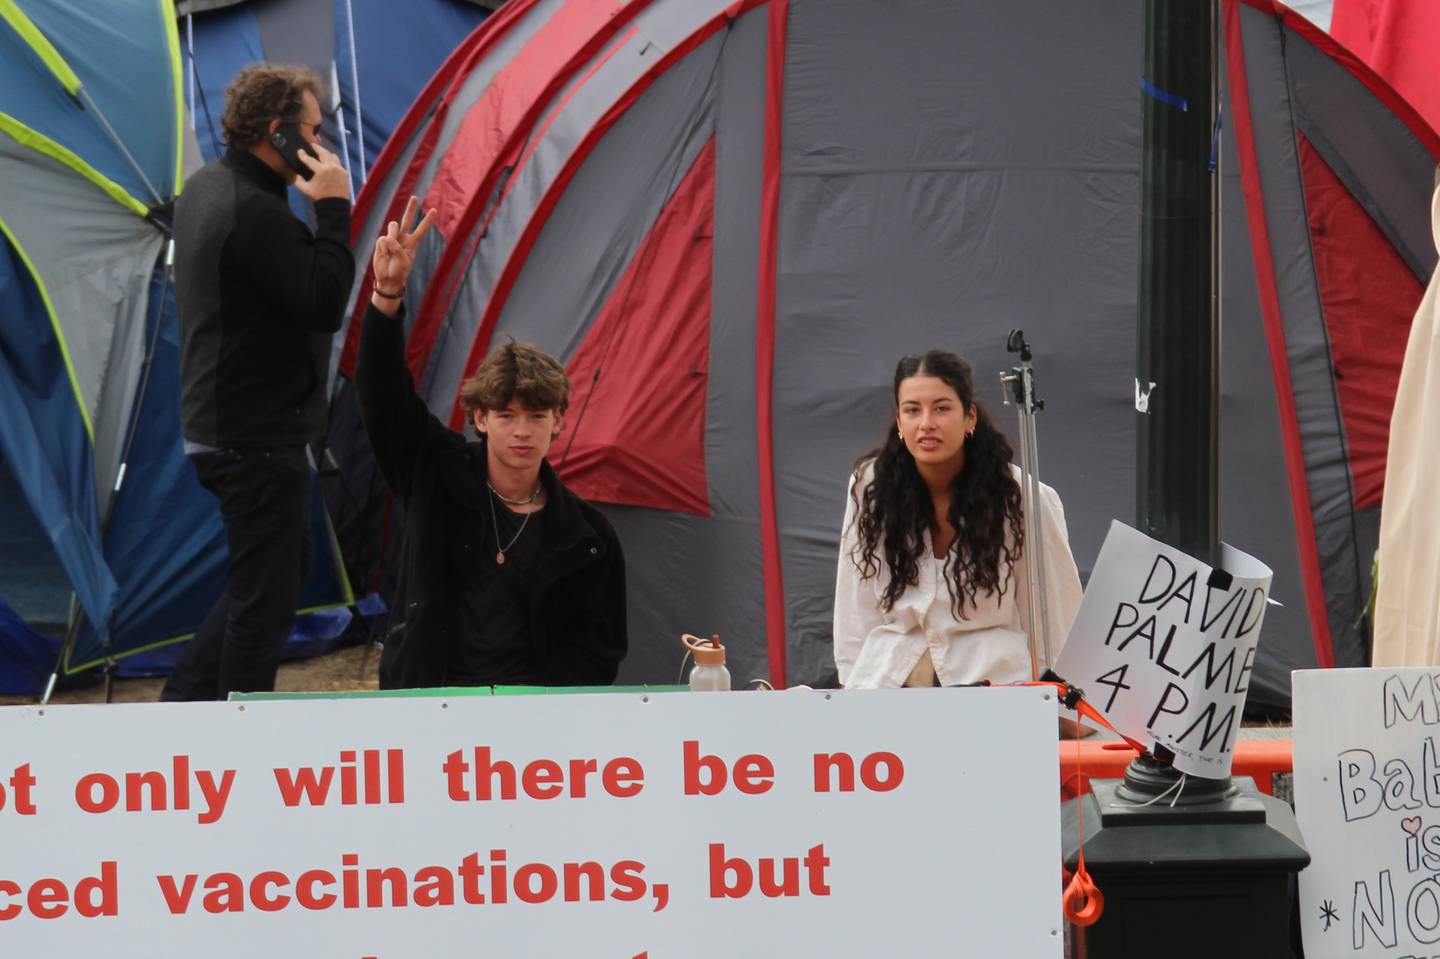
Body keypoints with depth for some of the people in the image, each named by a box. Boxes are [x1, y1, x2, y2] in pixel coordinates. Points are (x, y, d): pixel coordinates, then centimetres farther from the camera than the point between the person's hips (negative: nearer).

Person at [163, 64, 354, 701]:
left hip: (218, 426, 11)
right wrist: (334, 210, -19)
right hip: (259, 439, -11)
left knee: (283, 570, 21)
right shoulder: (256, 212, -22)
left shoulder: (205, 189, 12)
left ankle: (184, 702, 23)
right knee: (265, 594, 0)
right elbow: (325, 305, -25)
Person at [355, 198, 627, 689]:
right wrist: (387, 294, -21)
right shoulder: (440, 476, 5)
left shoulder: (585, 535, 4)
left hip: (531, 707, 0)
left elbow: (594, 648, 7)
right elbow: (383, 393, -6)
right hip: (427, 701, 0)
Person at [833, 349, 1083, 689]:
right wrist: (855, 684, 6)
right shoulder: (870, 486, 5)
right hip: (889, 680, 2)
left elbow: (1056, 622, 3)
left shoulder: (1021, 498, -3)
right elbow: (854, 610, 10)